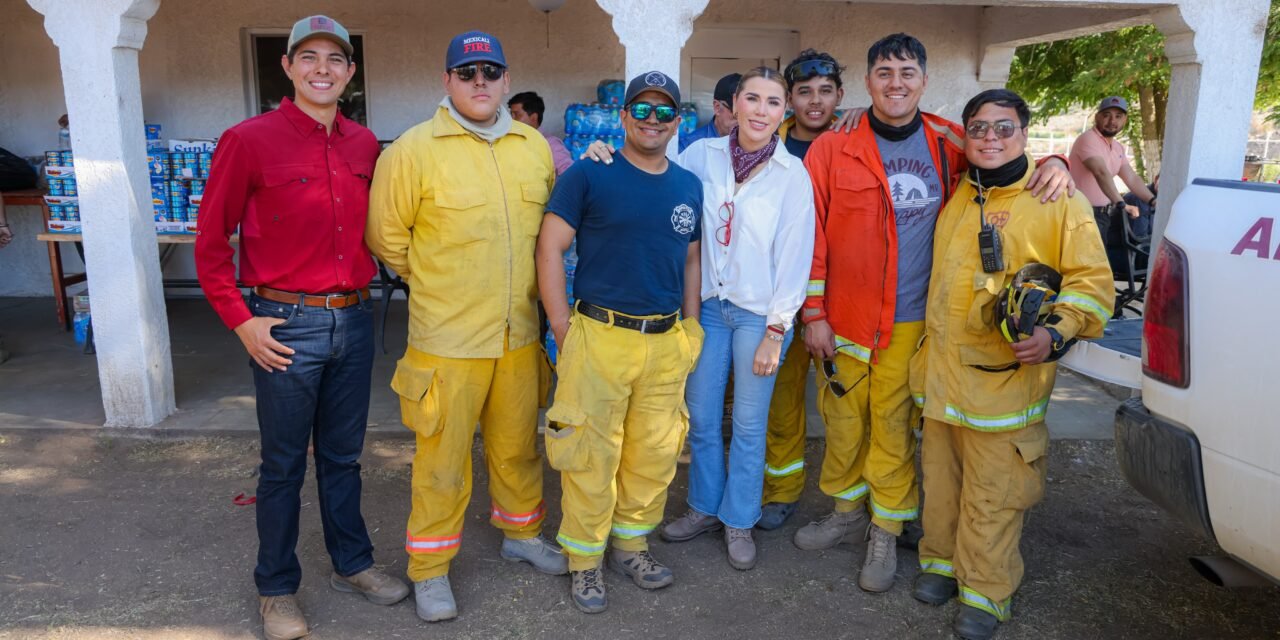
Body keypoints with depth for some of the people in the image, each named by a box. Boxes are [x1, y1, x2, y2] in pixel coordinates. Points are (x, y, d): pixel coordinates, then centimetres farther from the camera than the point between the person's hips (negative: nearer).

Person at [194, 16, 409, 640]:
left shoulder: (364, 144, 5)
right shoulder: (249, 140, -9)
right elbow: (211, 240, -5)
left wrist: (359, 294, 8)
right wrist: (241, 321, -9)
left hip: (353, 320, 5)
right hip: (287, 326, -4)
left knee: (342, 456, 18)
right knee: (283, 466, 9)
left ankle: (351, 564, 35)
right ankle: (276, 588, 27)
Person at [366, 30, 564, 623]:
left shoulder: (535, 146, 5)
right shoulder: (413, 150, -9)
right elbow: (387, 237, -1)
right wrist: (440, 284, 6)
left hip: (520, 332, 4)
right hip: (446, 337, -4)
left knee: (518, 444, 19)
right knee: (442, 457, 6)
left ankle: (521, 533, 41)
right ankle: (429, 569, 25)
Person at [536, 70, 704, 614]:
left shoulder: (689, 186, 11)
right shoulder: (588, 176, -4)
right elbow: (550, 248, -6)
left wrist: (690, 329, 12)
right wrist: (562, 328, -9)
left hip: (667, 343, 5)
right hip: (600, 338, -4)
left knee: (655, 452, 12)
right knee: (592, 456, 3)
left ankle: (631, 544, 33)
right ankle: (585, 560, 21)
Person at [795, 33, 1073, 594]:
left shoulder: (951, 145, 2)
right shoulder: (832, 150, -3)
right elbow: (811, 237, -3)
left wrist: (1051, 163, -4)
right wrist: (814, 314, -6)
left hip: (912, 322, 0)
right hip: (844, 318, 0)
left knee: (893, 427, 7)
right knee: (843, 422, 13)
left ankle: (885, 531, 25)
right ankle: (847, 511, 35)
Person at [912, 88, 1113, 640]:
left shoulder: (1058, 201, -5)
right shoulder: (954, 197, 11)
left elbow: (1092, 281, -6)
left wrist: (1056, 332, -22)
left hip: (1005, 378, -5)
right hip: (941, 368, 5)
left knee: (993, 493, 1)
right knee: (940, 477, 15)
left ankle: (984, 592, 17)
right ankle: (942, 560, 34)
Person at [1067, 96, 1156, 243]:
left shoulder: (1118, 147, 14)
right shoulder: (1088, 139, -16)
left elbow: (1132, 178, 12)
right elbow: (1102, 173, -29)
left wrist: (1153, 201, -3)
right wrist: (1121, 204, -39)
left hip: (1103, 214, 9)